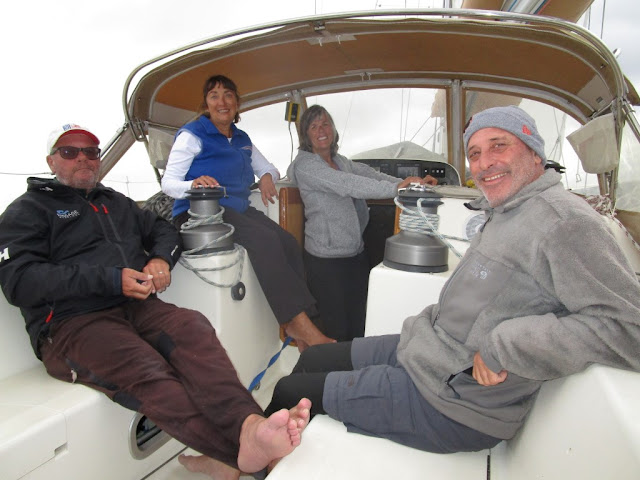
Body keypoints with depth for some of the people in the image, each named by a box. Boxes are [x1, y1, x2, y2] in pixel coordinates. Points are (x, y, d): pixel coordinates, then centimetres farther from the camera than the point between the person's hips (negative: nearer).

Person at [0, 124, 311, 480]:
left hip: (137, 307, 5)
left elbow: (164, 230, 31)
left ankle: (249, 423, -53)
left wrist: (161, 259, 4)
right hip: (72, 324, -4)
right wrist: (111, 279, -15)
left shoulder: (115, 202, 30)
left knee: (193, 326, -31)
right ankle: (239, 450, -54)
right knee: (145, 371, -36)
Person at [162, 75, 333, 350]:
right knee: (266, 240, -31)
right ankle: (301, 326, -27)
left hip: (238, 209, 6)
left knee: (288, 242, -21)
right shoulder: (192, 135, 0)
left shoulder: (242, 139, 20)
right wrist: (194, 184, -29)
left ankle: (292, 324, -20)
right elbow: (168, 183, -6)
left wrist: (267, 177, 3)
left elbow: (268, 168, 28)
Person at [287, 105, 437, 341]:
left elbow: (368, 174, 5)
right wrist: (395, 188, -31)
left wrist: (410, 183, -10)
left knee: (359, 324, 11)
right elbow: (346, 184, -23)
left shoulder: (340, 160, 15)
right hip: (326, 259, -7)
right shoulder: (305, 164, -9)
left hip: (356, 253, 7)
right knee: (337, 329, -2)